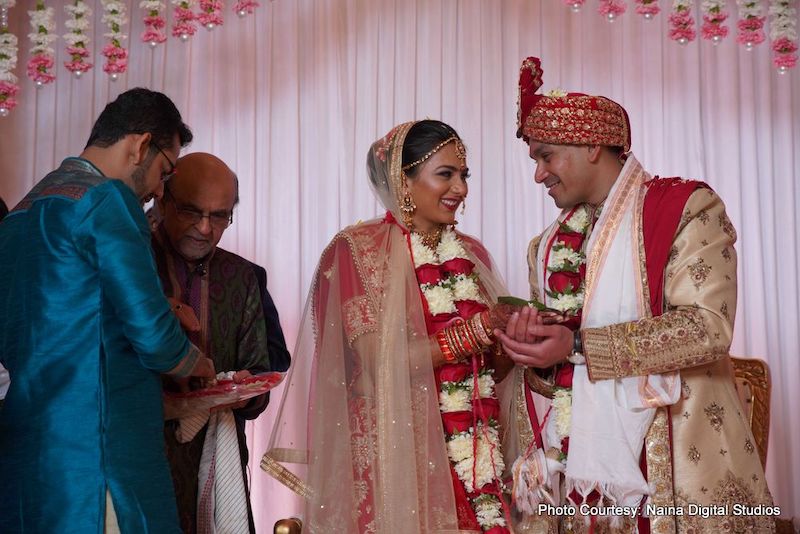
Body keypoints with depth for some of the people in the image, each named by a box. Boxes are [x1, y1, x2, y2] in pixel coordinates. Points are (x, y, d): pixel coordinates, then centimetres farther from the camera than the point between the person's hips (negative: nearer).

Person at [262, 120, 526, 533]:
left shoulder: (472, 253, 9)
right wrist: (479, 329, -22)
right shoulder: (357, 249, -6)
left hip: (476, 459, 5)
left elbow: (494, 368, 9)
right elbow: (380, 363, -16)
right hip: (399, 455, -5)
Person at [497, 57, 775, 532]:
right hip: (577, 467, 5)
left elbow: (707, 329, -16)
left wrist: (578, 345, -19)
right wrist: (533, 346, -6)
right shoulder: (549, 248, 14)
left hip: (675, 467, -4)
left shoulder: (687, 207, -3)